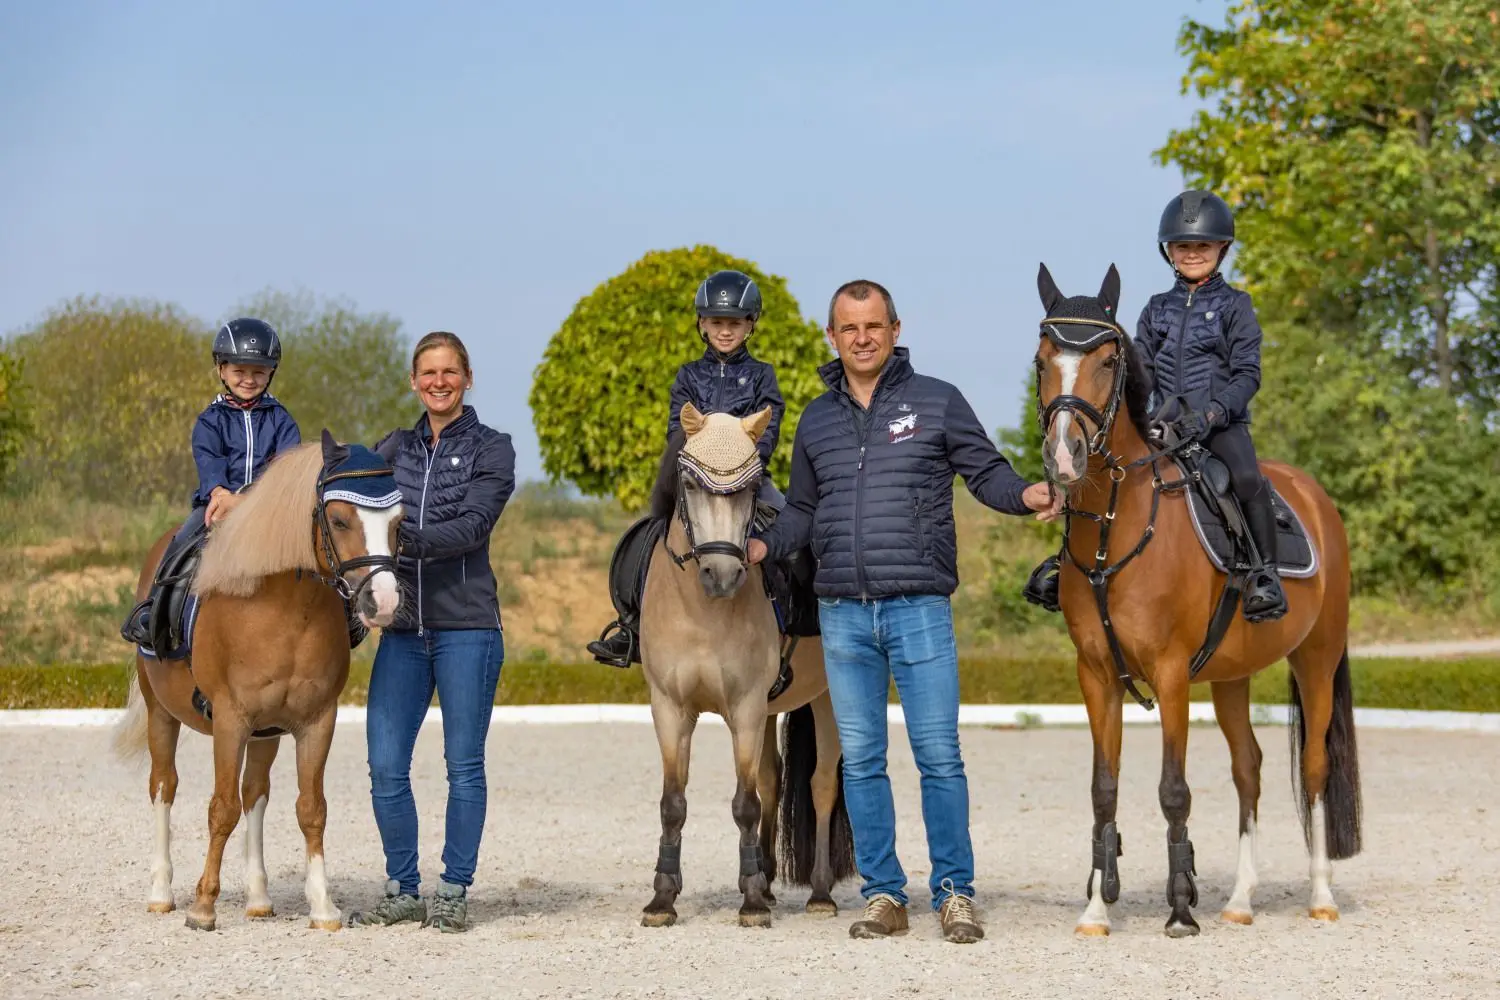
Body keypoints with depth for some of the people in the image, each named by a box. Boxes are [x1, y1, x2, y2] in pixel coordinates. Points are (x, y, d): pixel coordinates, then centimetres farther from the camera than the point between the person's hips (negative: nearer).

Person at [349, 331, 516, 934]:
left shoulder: (491, 449, 0)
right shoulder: (395, 449, 14)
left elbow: (473, 526, -12)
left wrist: (411, 539, -27)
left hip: (466, 625, -4)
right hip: (403, 628, 4)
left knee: (463, 763, 0)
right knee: (385, 765, 1)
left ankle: (454, 893, 8)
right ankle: (402, 891, 13)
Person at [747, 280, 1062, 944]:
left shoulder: (937, 402, 2)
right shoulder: (817, 420, 13)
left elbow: (985, 471, 3)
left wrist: (1026, 496, -17)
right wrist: (763, 546, 2)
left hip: (919, 608, -3)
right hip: (843, 614, 4)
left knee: (939, 756, -3)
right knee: (860, 760, 6)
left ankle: (954, 891, 7)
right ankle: (882, 894, 15)